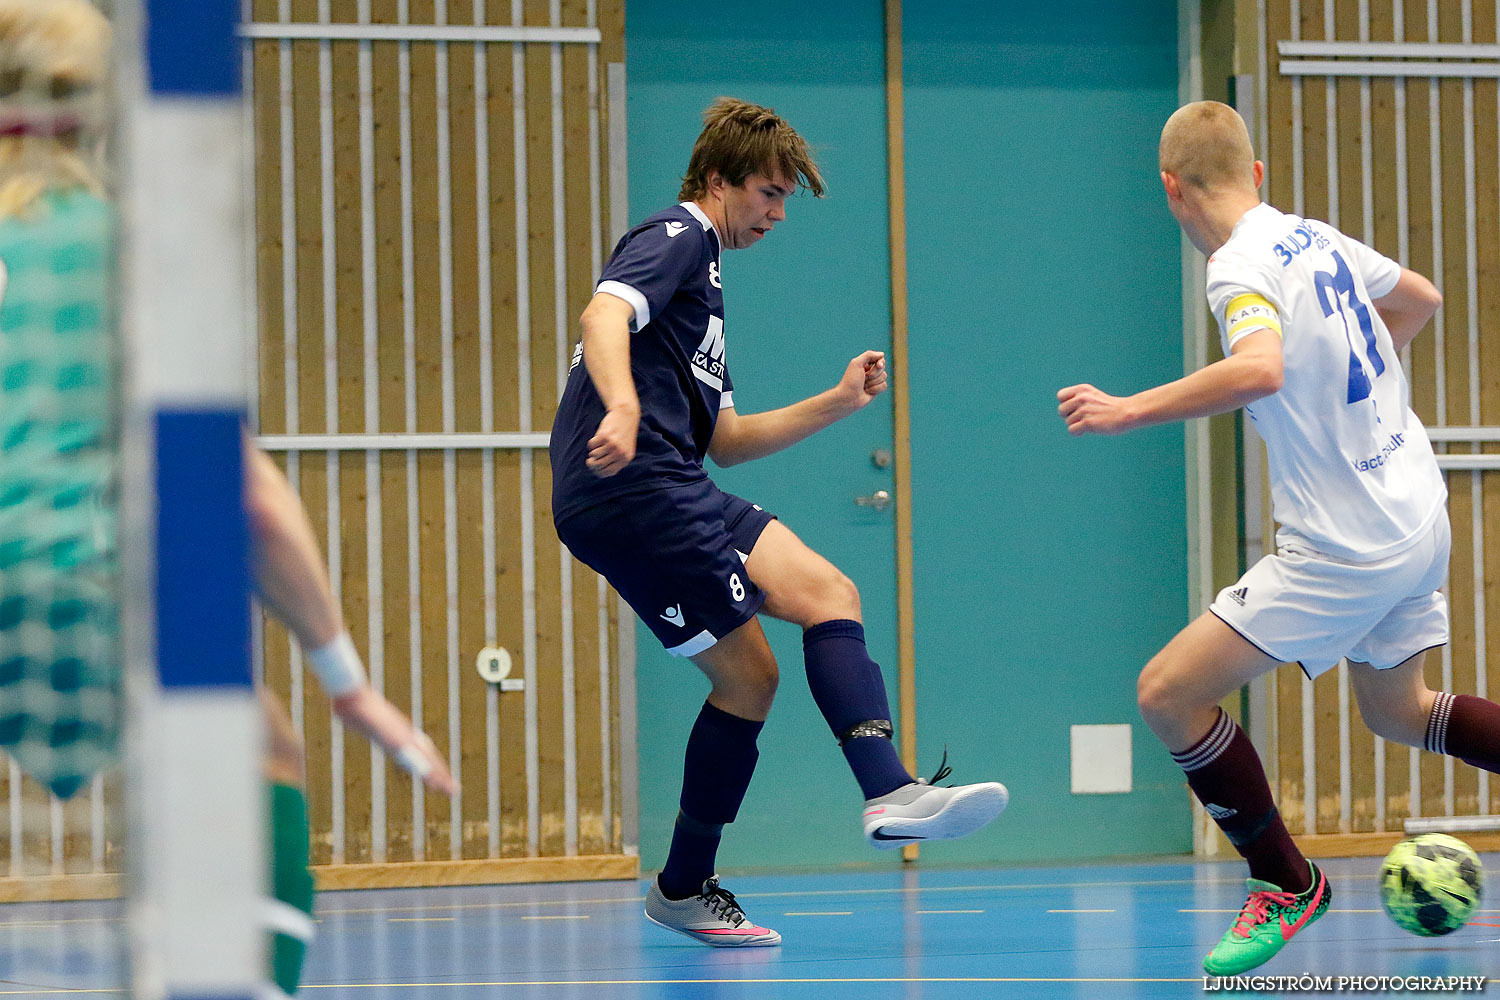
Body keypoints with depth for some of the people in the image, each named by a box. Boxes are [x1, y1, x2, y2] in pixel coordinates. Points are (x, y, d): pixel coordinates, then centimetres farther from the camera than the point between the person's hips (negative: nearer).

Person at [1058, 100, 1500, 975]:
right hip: (1417, 517, 9)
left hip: (1347, 547, -9)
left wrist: (1130, 411, -30)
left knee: (1169, 694, -6)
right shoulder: (1316, 237, 8)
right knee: (1397, 711, 29)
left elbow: (1258, 371, -38)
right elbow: (1420, 298, 24)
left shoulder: (1243, 265, -18)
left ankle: (1288, 884, 3)